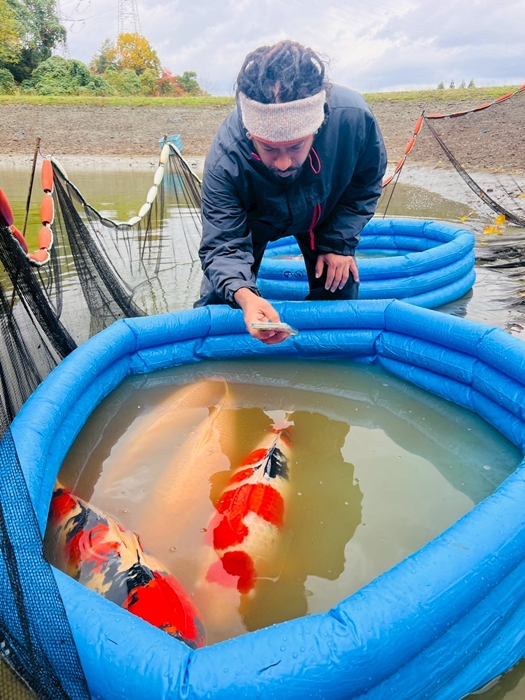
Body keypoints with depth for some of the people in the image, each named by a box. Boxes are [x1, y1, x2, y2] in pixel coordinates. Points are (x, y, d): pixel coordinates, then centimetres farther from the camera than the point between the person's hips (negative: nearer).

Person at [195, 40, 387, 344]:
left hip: (325, 215, 2)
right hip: (254, 218, -1)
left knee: (340, 294, 3)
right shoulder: (225, 159, -41)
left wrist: (340, 242, -19)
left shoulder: (353, 116, -36)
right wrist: (243, 294, -59)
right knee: (218, 301, -5)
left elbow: (367, 181, -14)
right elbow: (223, 245, -38)